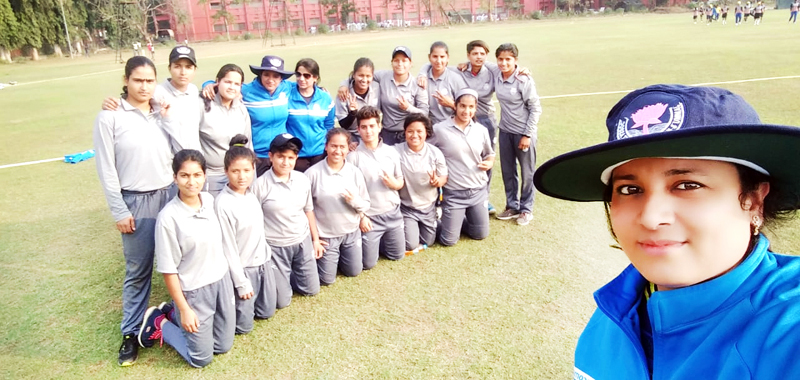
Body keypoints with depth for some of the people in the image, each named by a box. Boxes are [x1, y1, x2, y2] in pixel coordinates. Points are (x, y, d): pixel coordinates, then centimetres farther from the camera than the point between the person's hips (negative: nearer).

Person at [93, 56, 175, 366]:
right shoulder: (109, 117, -5)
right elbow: (106, 169, -6)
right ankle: (131, 332, 21)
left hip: (170, 196, 4)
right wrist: (119, 211, -7)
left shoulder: (162, 112, 6)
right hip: (137, 202, -3)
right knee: (138, 270, 5)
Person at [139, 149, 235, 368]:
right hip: (194, 291, -6)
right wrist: (184, 309, -12)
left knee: (223, 346, 19)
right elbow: (168, 270, -16)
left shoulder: (210, 200, -5)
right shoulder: (168, 217, -23)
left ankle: (172, 314, 33)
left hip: (221, 280, 6)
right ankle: (158, 323, 28)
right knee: (201, 359, 9)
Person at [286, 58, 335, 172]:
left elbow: (329, 126, 9)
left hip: (320, 153, 2)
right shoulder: (287, 96, -5)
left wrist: (328, 148, 4)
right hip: (295, 155, -2)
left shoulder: (326, 98, 1)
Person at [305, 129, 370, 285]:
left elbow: (366, 204, -1)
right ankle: (329, 260, 36)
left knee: (354, 272, 18)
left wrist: (354, 201, -23)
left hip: (352, 232, 3)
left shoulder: (355, 172, -8)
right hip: (326, 235, -3)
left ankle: (338, 258, 46)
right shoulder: (313, 173, -17)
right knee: (327, 279, 5)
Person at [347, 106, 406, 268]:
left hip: (393, 213, 4)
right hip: (370, 217, -4)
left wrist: (394, 183, -14)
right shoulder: (353, 156, -12)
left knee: (397, 255, 15)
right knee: (368, 263, 1)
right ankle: (367, 242, 31)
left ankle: (377, 242, 41)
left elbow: (401, 182, 9)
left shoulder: (391, 152, 1)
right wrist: (360, 216, -12)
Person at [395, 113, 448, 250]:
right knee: (410, 245, -8)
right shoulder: (396, 151, -18)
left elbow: (444, 178, -4)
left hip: (429, 206, 3)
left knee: (428, 242, 16)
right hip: (406, 207, -2)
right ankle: (407, 227, 25)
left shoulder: (435, 152, -12)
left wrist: (438, 181, -26)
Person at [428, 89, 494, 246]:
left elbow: (490, 154, 16)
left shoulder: (481, 130, 2)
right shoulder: (440, 129, -11)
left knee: (481, 235, 13)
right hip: (453, 193, -4)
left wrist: (489, 163, -6)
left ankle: (460, 220, 40)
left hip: (479, 190, 4)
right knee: (449, 240, -1)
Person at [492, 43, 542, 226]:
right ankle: (512, 206, 29)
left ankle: (526, 209, 22)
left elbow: (535, 108, -12)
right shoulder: (496, 77, -2)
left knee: (527, 173, 8)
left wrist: (527, 134, -14)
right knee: (508, 171, 14)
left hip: (523, 132, -5)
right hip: (505, 131, 5)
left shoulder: (524, 80, -16)